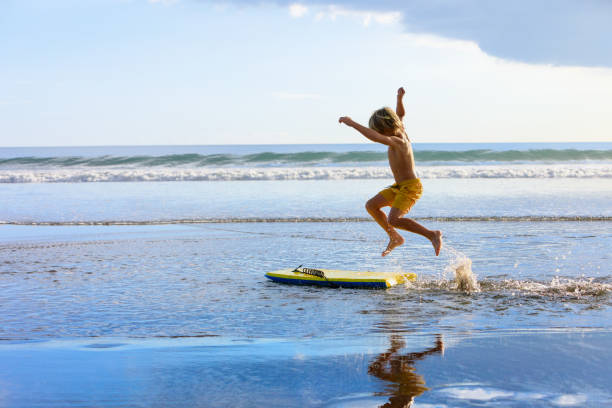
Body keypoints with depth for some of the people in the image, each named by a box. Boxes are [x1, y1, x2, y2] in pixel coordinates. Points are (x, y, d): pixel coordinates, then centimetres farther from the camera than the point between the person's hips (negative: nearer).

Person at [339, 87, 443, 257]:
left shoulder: (397, 141, -26)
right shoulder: (400, 131, 1)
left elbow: (374, 137, -43)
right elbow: (400, 114, 22)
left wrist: (353, 124, -40)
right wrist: (399, 99, 4)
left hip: (411, 187, -10)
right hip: (400, 186, 10)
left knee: (393, 219, -25)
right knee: (371, 206, 11)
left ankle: (432, 235, -14)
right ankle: (395, 238, 20)